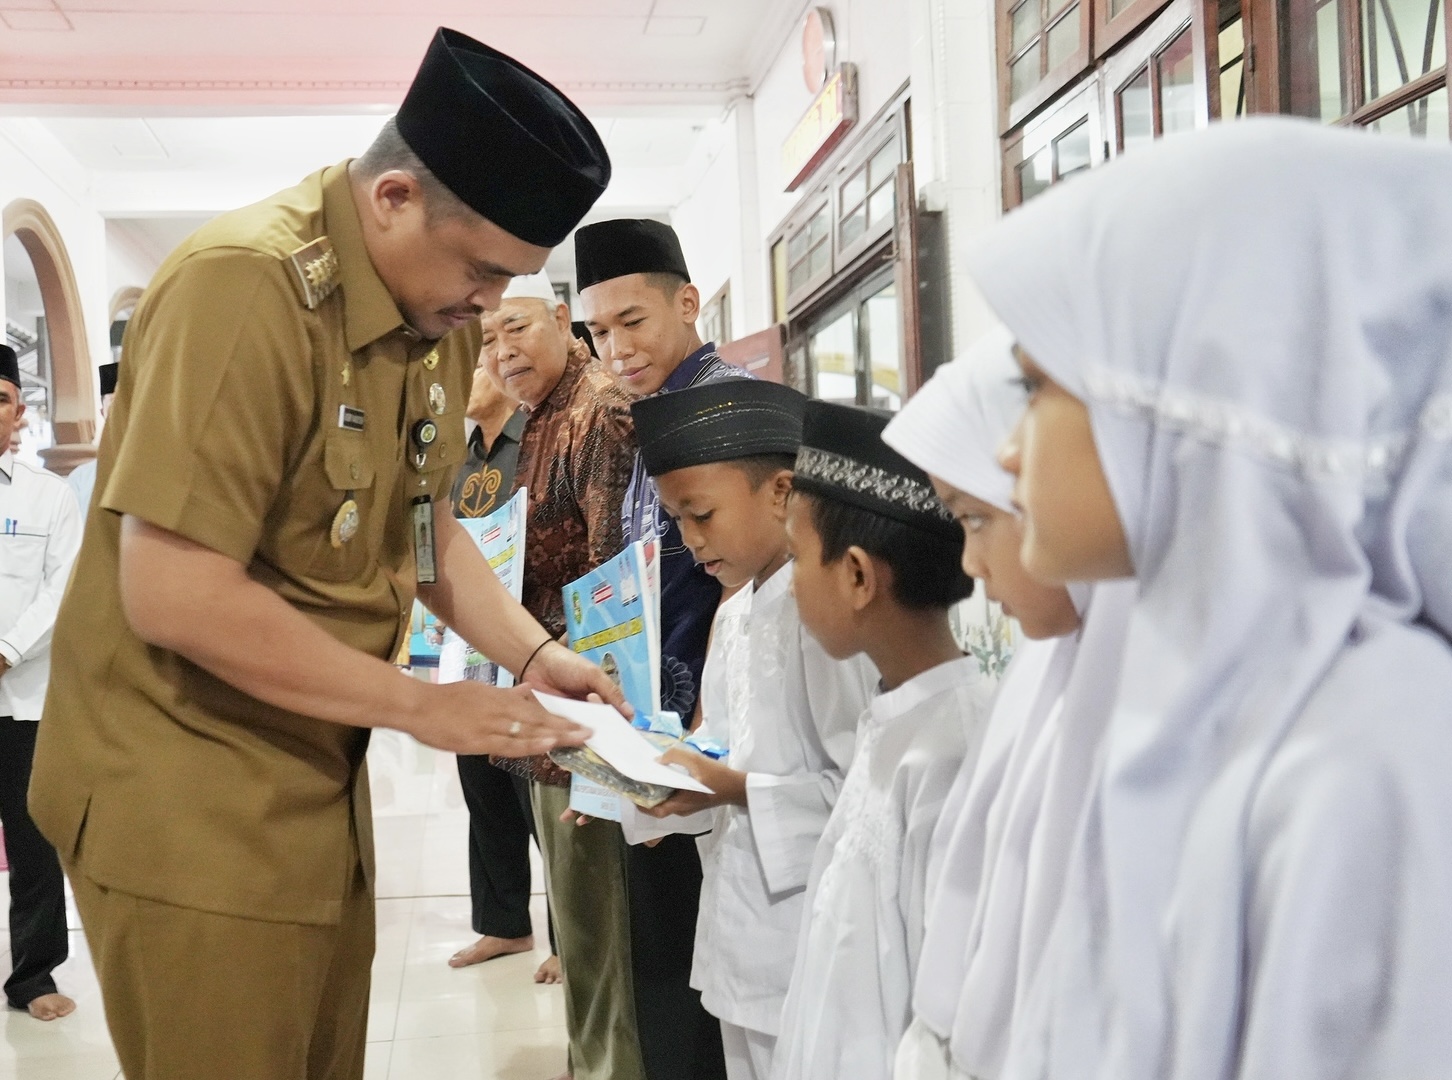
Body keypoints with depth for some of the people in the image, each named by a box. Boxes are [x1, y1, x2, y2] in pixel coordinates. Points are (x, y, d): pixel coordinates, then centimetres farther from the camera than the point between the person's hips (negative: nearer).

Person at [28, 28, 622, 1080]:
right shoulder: (244, 285, -23)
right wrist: (420, 706, -20)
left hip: (321, 776, 8)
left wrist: (535, 654, 0)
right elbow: (172, 594, -27)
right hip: (188, 795, -8)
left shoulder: (443, 318, 3)